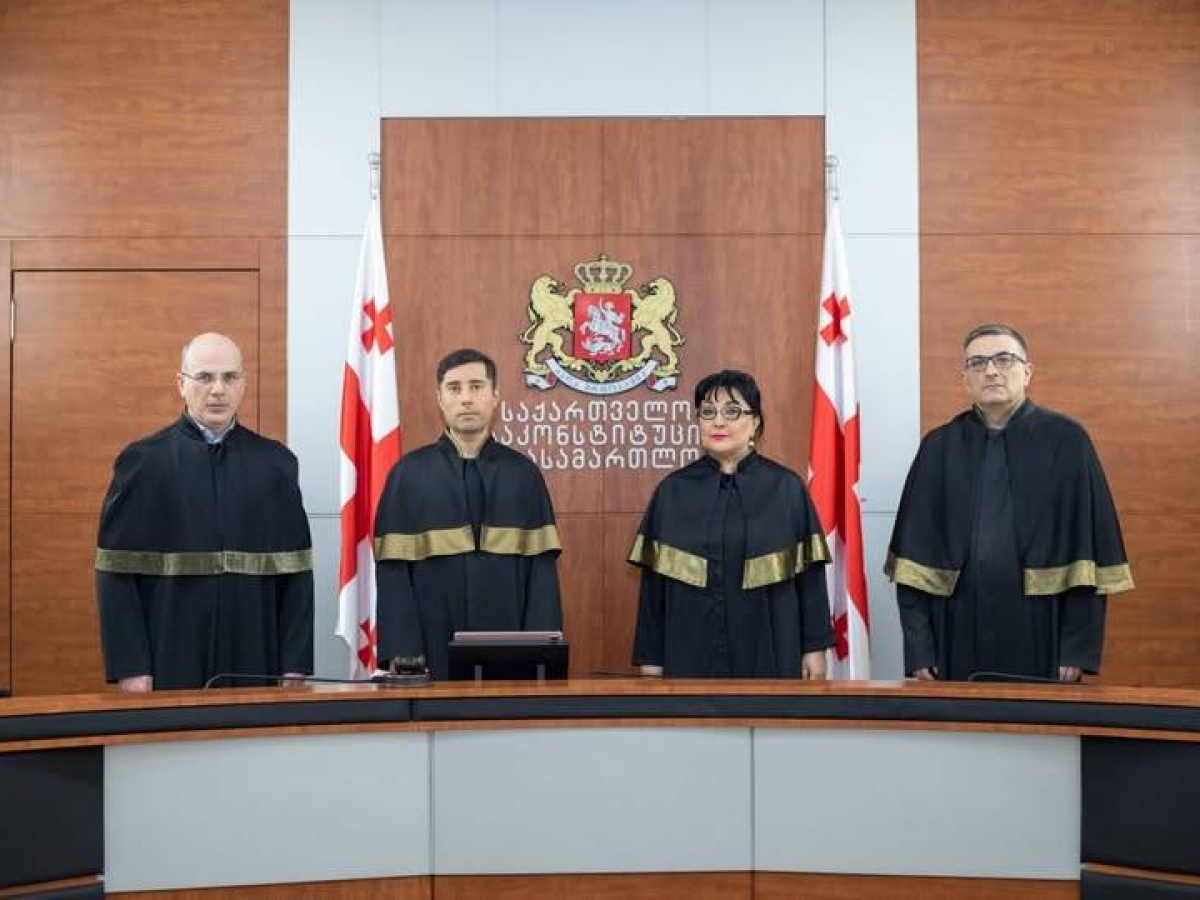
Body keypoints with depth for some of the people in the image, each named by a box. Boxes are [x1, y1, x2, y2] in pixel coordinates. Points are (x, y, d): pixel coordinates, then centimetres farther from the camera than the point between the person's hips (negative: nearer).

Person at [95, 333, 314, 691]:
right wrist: (130, 668, -9)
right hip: (171, 666, -2)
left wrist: (295, 666, -1)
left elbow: (296, 570, 4)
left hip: (255, 666, 2)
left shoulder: (275, 463, 5)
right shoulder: (143, 461, -1)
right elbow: (117, 570, -3)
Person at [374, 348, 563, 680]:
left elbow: (542, 566, 1)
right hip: (434, 649, -1)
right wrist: (401, 650, -10)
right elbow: (393, 569, -3)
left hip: (509, 652, 1)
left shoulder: (523, 473, 4)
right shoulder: (409, 474, 0)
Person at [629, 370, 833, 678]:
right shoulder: (672, 490, 1)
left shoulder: (787, 488, -1)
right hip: (691, 653, 1)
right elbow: (653, 579, 2)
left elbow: (809, 572, 0)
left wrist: (815, 646, -2)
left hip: (768, 652, -1)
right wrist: (650, 656, 1)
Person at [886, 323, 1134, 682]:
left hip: (1038, 636, -1)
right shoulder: (939, 447, 4)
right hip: (958, 637, 2)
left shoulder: (1066, 441, -1)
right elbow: (914, 559, 3)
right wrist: (919, 648, -4)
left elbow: (1090, 544, -3)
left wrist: (1078, 648, -9)